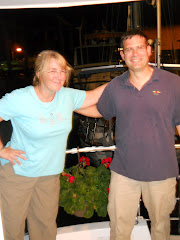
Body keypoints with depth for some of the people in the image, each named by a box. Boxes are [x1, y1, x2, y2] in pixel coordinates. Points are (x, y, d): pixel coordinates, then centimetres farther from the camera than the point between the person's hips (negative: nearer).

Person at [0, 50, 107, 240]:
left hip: (50, 174, 4)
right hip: (17, 172, -4)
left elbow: (94, 96, 9)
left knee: (46, 223, 16)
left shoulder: (67, 97, -2)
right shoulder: (19, 99, -17)